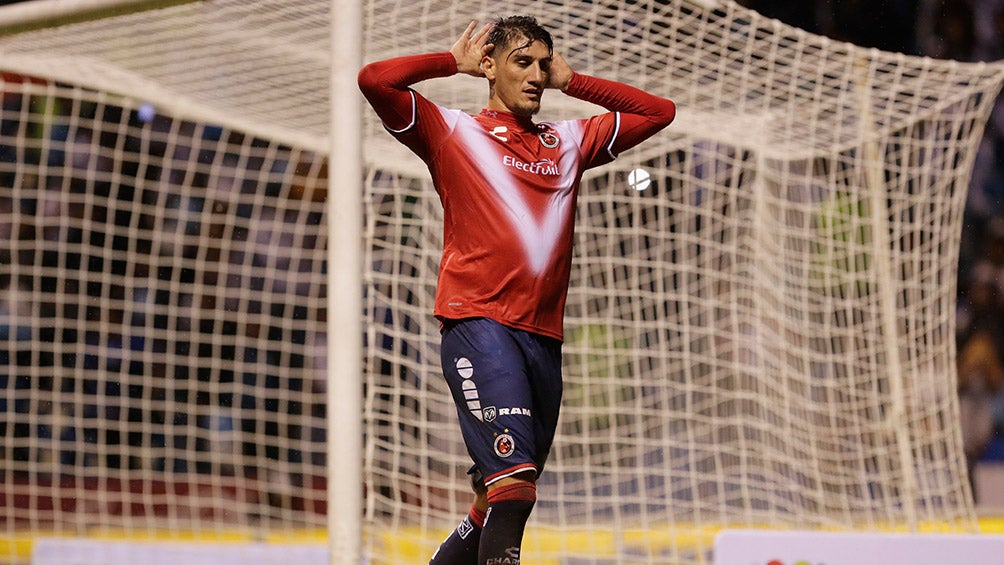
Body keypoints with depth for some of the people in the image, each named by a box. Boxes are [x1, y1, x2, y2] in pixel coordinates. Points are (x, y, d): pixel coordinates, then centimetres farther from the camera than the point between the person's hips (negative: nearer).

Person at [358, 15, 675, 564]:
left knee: (504, 500, 7)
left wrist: (570, 81, 20)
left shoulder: (570, 141, 21)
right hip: (477, 325, -6)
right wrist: (455, 62, 7)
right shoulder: (453, 132, 7)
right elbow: (374, 80, -5)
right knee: (513, 481, -21)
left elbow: (659, 111, 25)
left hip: (543, 336, 6)